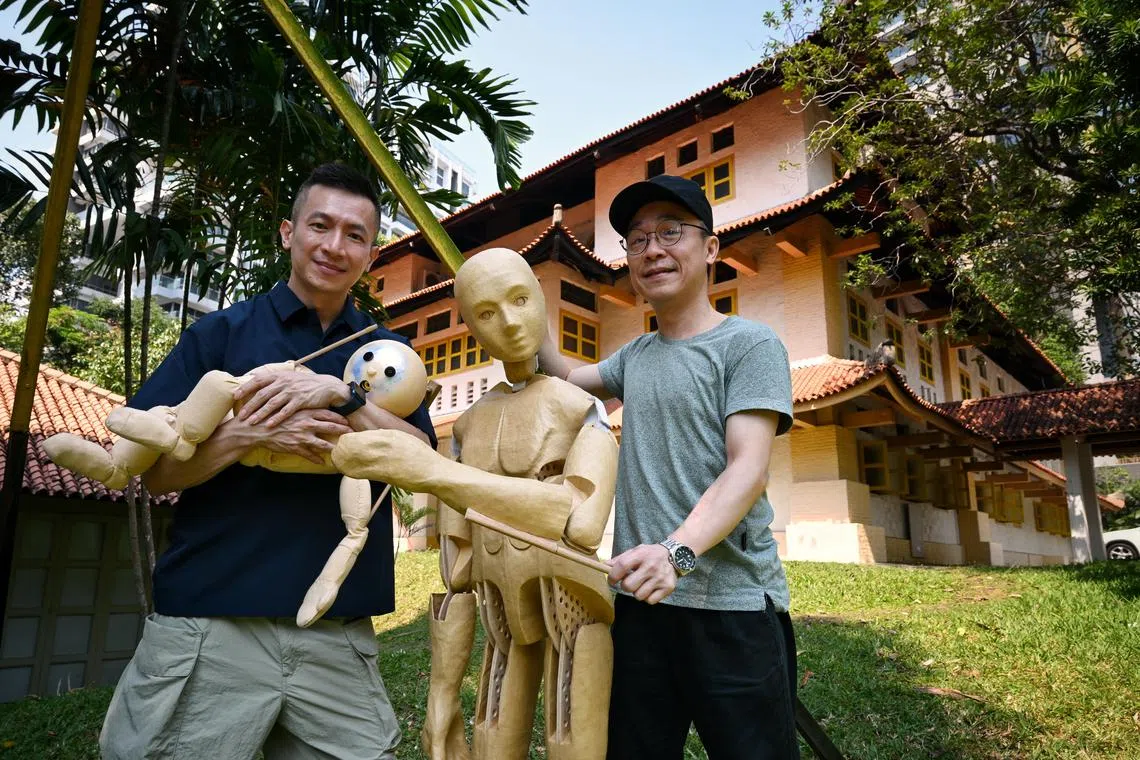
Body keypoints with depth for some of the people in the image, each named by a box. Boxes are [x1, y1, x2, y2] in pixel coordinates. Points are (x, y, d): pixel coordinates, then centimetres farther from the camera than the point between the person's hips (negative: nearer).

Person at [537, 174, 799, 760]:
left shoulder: (749, 344, -4)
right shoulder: (635, 355, 15)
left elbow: (748, 470, -15)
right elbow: (566, 378, 31)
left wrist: (678, 550, -30)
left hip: (732, 604, -6)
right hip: (640, 599, 6)